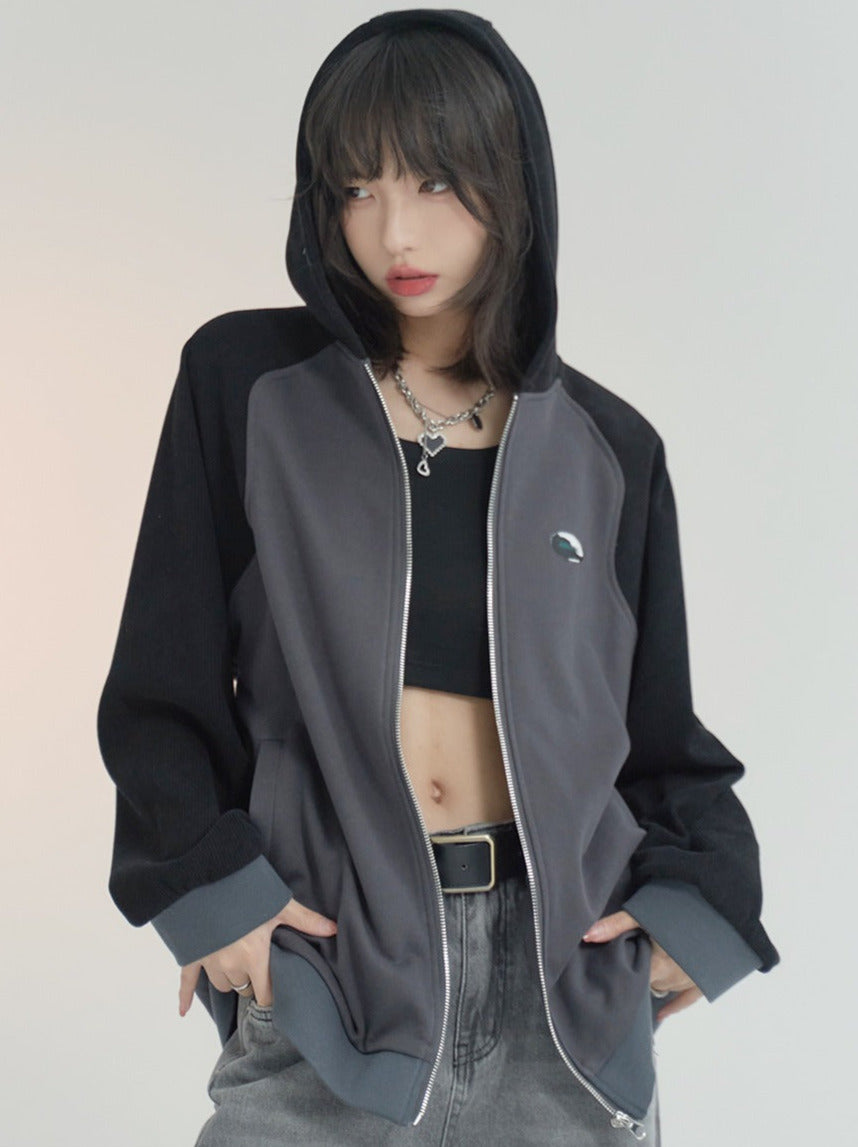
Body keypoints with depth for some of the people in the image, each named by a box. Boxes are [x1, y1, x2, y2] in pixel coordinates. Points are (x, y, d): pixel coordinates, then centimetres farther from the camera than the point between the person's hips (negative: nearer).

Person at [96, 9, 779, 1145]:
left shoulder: (606, 447, 6)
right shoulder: (245, 383, 0)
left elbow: (660, 728, 10)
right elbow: (163, 682, 1)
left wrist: (690, 901, -5)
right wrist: (213, 890, -8)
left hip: (567, 971, 2)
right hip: (322, 945, -1)